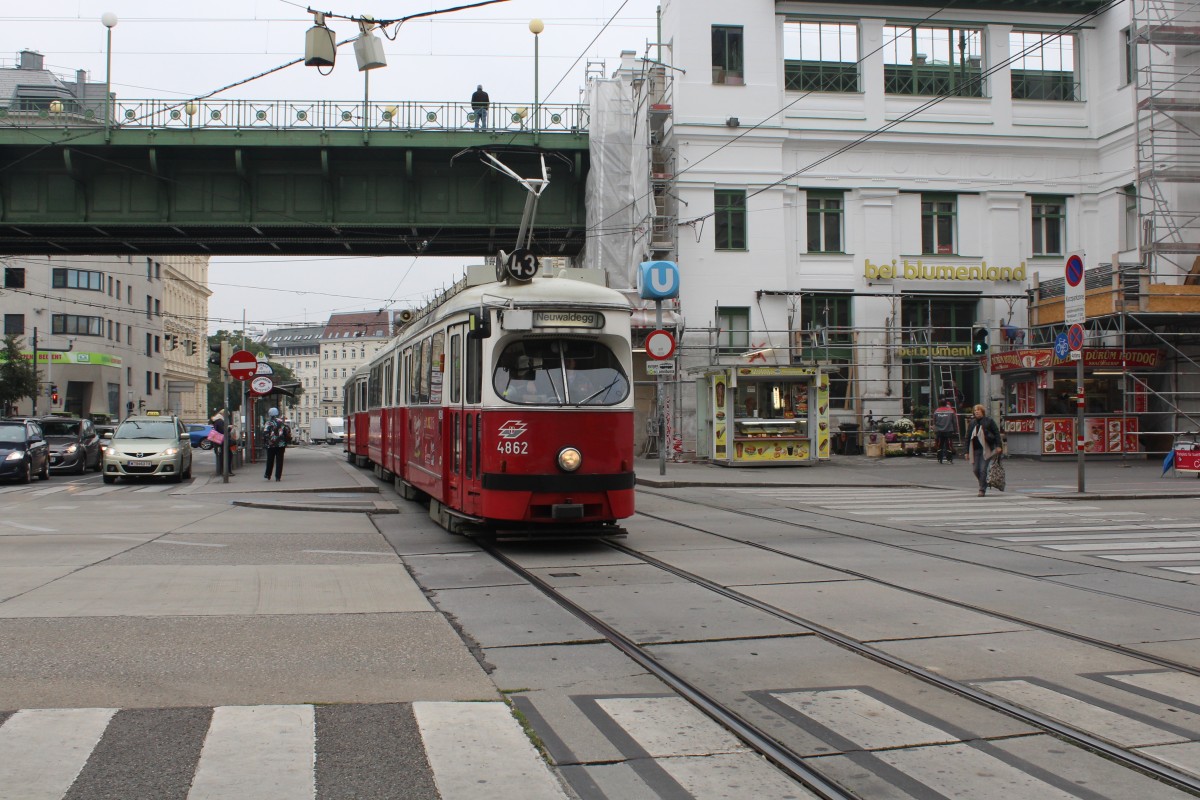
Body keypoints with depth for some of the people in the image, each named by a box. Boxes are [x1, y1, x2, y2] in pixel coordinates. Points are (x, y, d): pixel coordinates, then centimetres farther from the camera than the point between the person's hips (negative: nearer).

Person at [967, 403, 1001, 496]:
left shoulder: (989, 421, 2)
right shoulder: (972, 422, 13)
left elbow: (997, 433, 0)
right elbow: (968, 437, 14)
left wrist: (998, 446, -8)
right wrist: (967, 451, 11)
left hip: (986, 449, -5)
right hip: (975, 450, 5)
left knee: (983, 469, -10)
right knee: (976, 470, 3)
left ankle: (982, 489, -3)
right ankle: (984, 484, 27)